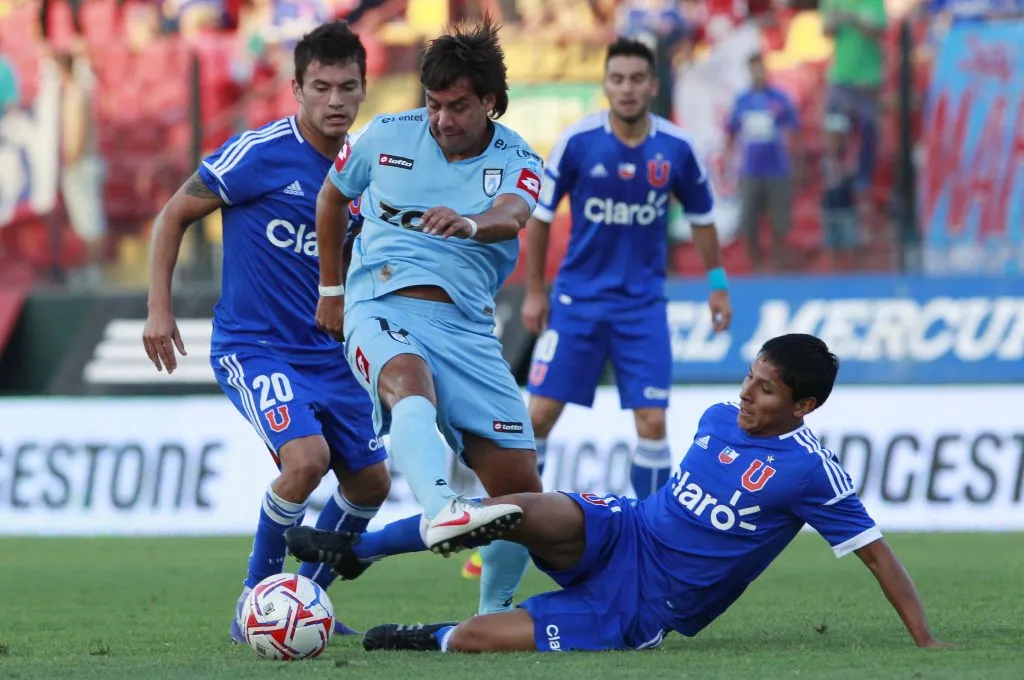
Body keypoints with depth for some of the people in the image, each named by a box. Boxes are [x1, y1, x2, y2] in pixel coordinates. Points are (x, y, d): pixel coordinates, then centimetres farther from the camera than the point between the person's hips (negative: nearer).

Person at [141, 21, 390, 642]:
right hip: (253, 346, -7)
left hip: (330, 352, 7)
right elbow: (175, 215, -4)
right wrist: (159, 308, -9)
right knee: (306, 457, -27)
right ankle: (253, 605, -10)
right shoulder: (260, 153, -14)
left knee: (370, 482, 10)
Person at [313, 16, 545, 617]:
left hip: (467, 327, 2)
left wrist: (470, 223, -43)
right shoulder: (388, 137, 8)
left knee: (521, 486, -4)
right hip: (383, 309, -2)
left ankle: (495, 612, 18)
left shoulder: (517, 161, 4)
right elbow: (333, 195, 27)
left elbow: (511, 216, -20)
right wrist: (331, 286, 29)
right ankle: (443, 513, -66)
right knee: (412, 390, -39)